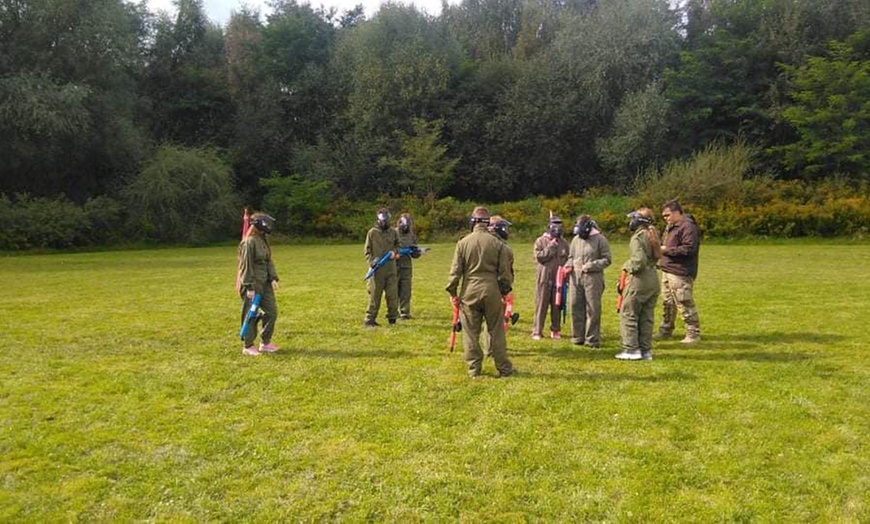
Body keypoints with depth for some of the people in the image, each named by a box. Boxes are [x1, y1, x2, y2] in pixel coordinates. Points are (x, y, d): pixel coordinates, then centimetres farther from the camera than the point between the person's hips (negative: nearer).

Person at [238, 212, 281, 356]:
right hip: (252, 285, -8)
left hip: (265, 283, 8)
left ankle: (265, 342, 21)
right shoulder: (248, 242, -16)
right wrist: (249, 287, -19)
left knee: (271, 312, 8)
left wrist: (273, 278, 3)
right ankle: (248, 346, 15)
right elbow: (246, 266, -17)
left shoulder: (264, 240, 10)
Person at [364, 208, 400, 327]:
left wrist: (395, 252, -2)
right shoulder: (372, 232, 3)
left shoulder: (393, 232, 12)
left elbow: (398, 246, 20)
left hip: (391, 267, 3)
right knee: (374, 295, -2)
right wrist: (372, 261, -13)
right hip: (377, 268, -3)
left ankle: (392, 317, 16)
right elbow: (367, 250, 3)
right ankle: (369, 320, 3)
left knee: (393, 294, 3)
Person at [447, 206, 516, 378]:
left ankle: (473, 369, 13)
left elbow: (455, 270, -1)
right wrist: (505, 289, 14)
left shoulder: (463, 242, -2)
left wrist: (453, 292, 7)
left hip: (469, 292, 0)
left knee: (471, 332, 8)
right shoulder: (497, 243, -1)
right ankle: (504, 368, 17)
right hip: (492, 291, 0)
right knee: (496, 331, 9)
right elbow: (505, 272, 1)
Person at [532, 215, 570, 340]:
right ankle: (537, 331, 5)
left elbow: (567, 260, 15)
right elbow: (539, 256, -12)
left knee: (557, 306, 7)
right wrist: (551, 246, -12)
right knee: (541, 305, -1)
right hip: (544, 279, -3)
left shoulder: (563, 243, 11)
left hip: (559, 279, 3)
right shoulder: (540, 241, 1)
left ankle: (555, 330, 18)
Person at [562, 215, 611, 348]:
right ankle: (577, 337, 19)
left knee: (593, 309, -2)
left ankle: (592, 340, 6)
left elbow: (607, 259, -4)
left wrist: (590, 266, -14)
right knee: (576, 308, 8)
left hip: (593, 278, -5)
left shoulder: (600, 239, -3)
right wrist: (569, 265, 2)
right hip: (576, 278, 5)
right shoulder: (576, 239, 11)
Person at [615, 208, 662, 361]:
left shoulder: (638, 237, -15)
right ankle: (646, 350, 16)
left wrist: (627, 267, -4)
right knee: (647, 317, 12)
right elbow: (656, 257, 14)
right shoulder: (653, 236, 11)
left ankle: (631, 349, 2)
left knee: (628, 314, 1)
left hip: (639, 280, -8)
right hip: (653, 280, 8)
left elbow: (639, 261, -22)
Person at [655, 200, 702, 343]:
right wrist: (661, 247, 7)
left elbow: (688, 249, -23)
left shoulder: (688, 227, -15)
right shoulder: (670, 226, 16)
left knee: (685, 304, -5)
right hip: (667, 271, 10)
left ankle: (693, 334, 5)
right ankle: (665, 330, 30)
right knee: (667, 302, 18)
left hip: (680, 273, -10)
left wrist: (667, 250, -17)